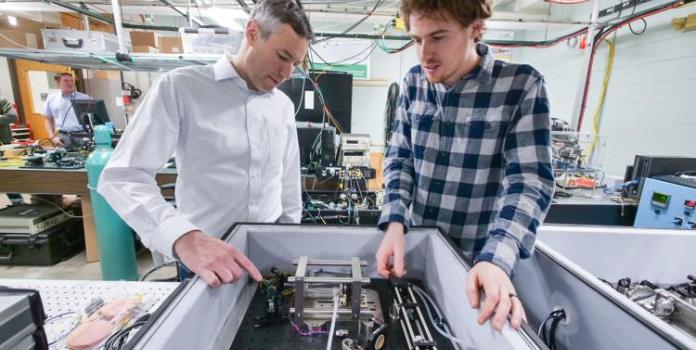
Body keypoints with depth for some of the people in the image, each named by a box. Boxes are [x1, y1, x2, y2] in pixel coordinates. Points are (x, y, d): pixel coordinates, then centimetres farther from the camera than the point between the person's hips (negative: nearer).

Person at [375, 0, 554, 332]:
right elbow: (399, 158, -1)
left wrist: (496, 260, -32)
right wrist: (395, 222, -16)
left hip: (473, 261, -3)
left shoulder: (522, 85, -13)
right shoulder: (414, 82, -2)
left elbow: (530, 182, -17)